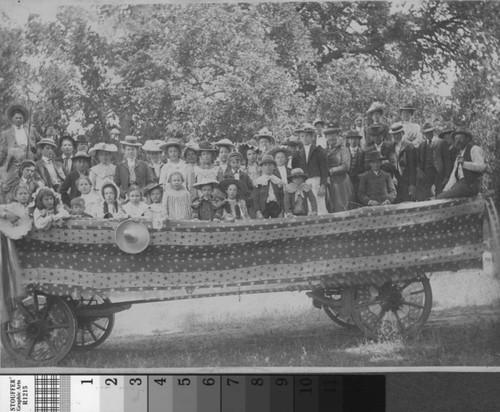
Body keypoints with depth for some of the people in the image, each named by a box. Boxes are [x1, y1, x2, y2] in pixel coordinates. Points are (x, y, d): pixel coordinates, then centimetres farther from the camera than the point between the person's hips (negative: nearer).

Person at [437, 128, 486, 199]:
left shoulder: (474, 149, 1)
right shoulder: (459, 156, 26)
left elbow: (481, 166, -15)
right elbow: (453, 176, 21)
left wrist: (464, 163, -26)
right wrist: (445, 190, 6)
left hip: (470, 185, -8)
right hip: (460, 184, 8)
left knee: (440, 198, -23)